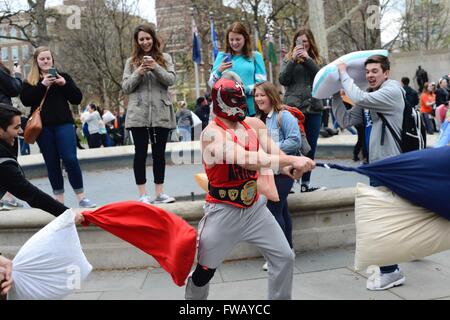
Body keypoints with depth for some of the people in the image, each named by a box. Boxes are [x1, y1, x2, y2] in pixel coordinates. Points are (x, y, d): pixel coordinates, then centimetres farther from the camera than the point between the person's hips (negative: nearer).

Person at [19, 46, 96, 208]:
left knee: (70, 158, -12)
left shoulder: (63, 76, 11)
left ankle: (81, 197, -5)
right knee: (52, 162, 4)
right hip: (43, 126, 1)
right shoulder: (30, 81, 10)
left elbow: (77, 99, 4)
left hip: (64, 124, -1)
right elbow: (25, 100, -6)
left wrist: (65, 84, -11)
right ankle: (59, 199, 11)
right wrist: (42, 85, -15)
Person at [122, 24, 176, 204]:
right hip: (138, 115, 0)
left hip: (161, 114, 1)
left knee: (159, 153, 5)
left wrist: (156, 67, -17)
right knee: (141, 153, 1)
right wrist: (138, 73, -11)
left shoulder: (165, 58, 11)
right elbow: (125, 88, 5)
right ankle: (142, 194, 7)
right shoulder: (131, 62, 10)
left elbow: (171, 80, -2)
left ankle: (159, 193, 12)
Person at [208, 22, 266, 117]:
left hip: (251, 109, 0)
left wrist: (245, 90, -15)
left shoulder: (255, 56, 7)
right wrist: (219, 71, -12)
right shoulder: (222, 56, 11)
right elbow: (211, 84, 7)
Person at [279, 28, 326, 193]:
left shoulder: (317, 60, 12)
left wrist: (307, 59, -11)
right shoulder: (288, 59, 8)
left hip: (313, 108, 3)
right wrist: (293, 60, -11)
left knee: (310, 148, 7)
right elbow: (282, 80, -4)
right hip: (292, 108, -3)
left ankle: (305, 183, 17)